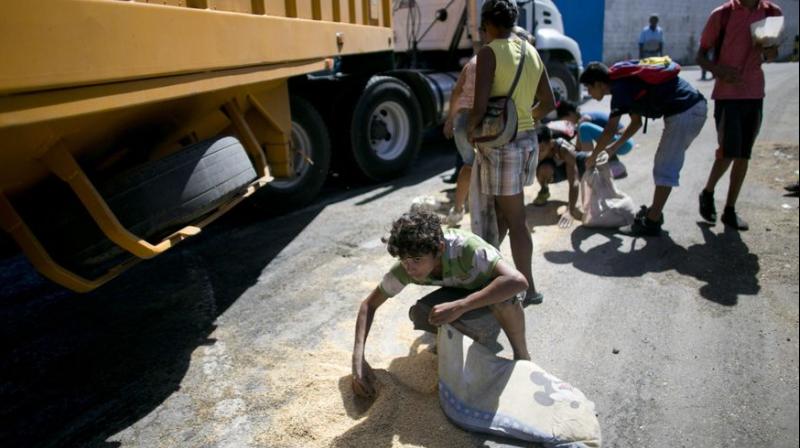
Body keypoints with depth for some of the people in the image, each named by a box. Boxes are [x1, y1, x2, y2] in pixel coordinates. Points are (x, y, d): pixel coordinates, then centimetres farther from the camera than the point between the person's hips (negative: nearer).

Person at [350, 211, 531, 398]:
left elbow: (518, 281, -51)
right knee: (419, 314, -24)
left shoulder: (465, 247, -39)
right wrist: (358, 358, -27)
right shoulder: (406, 266, -25)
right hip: (463, 291, 4)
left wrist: (458, 307, -51)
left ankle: (522, 356, -8)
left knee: (504, 299, -39)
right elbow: (369, 304, -14)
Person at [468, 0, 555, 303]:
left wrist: (470, 130, -3)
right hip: (527, 140, 8)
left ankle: (528, 289, 13)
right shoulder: (531, 52, 9)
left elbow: (480, 108, -21)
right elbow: (549, 104, 14)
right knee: (500, 209, 21)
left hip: (501, 145, -7)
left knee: (515, 221, 2)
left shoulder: (489, 52, -12)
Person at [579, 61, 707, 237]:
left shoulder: (620, 87, -12)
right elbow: (636, 122, 26)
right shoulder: (625, 82, 17)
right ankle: (654, 212, 27)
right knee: (664, 164, 18)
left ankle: (652, 223, -2)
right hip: (695, 107, 10)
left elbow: (610, 131, -15)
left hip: (684, 112, -10)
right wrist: (614, 148, 26)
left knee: (666, 168, -6)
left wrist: (592, 157, -2)